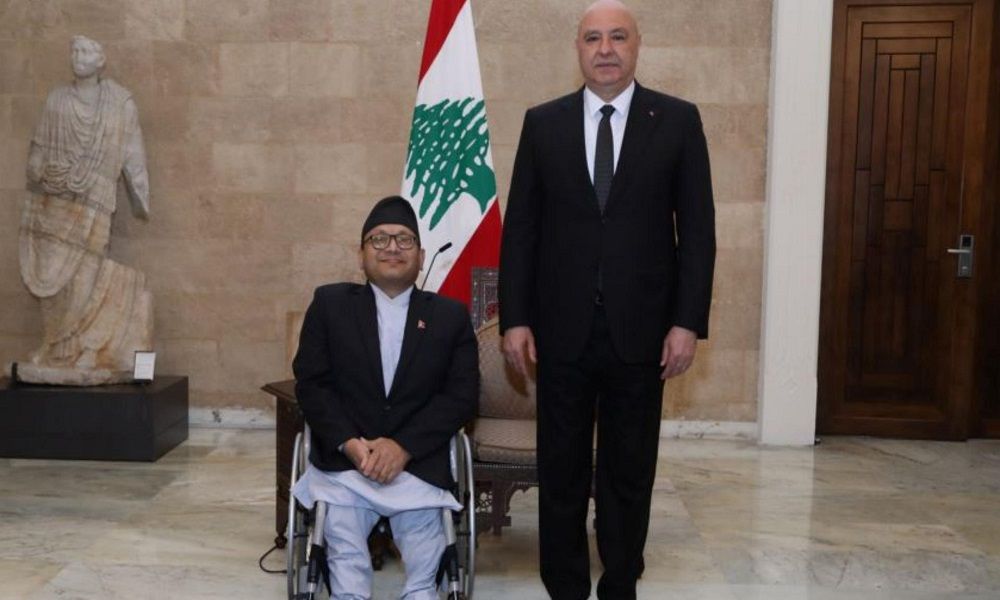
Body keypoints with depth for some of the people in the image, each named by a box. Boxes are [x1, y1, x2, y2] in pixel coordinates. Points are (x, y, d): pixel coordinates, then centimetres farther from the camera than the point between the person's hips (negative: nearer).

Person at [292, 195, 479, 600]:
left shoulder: (451, 316, 9)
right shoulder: (330, 304, 9)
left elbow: (462, 396, 1)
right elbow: (311, 384, 4)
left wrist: (403, 446, -14)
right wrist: (349, 443, -14)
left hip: (418, 467, 1)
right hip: (342, 463, 0)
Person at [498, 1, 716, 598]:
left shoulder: (678, 120, 2)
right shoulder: (543, 122, 5)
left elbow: (697, 229, 0)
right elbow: (520, 227, 4)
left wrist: (688, 321, -7)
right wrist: (515, 318, -2)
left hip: (640, 327, 0)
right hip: (562, 327, 1)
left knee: (629, 473, 11)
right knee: (562, 471, 10)